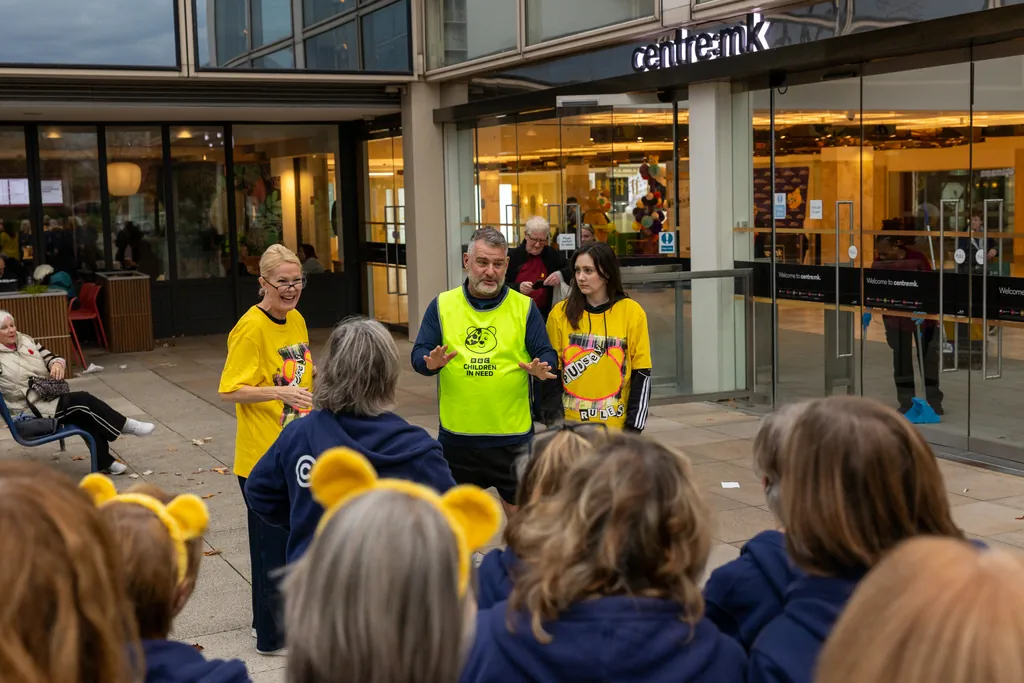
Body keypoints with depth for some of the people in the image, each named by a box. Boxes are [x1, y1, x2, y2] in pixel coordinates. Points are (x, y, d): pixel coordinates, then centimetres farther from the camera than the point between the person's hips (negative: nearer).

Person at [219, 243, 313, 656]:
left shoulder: (296, 321, 8)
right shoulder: (251, 328, -16)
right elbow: (230, 390, -19)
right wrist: (280, 392, -31)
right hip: (263, 456, -8)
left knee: (293, 539, 18)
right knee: (272, 545, 2)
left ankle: (284, 618, 34)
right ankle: (272, 637, 15)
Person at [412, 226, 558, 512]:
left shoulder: (524, 306, 3)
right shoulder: (442, 304, 4)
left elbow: (547, 354, 2)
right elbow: (418, 354, 2)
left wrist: (542, 368, -22)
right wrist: (430, 363, -21)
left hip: (513, 433, -1)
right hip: (456, 434, 1)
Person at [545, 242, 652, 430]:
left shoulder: (632, 312, -4)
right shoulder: (560, 312, -1)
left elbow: (641, 374, -2)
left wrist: (634, 425, -6)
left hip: (616, 426, -1)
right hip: (571, 426, 1)